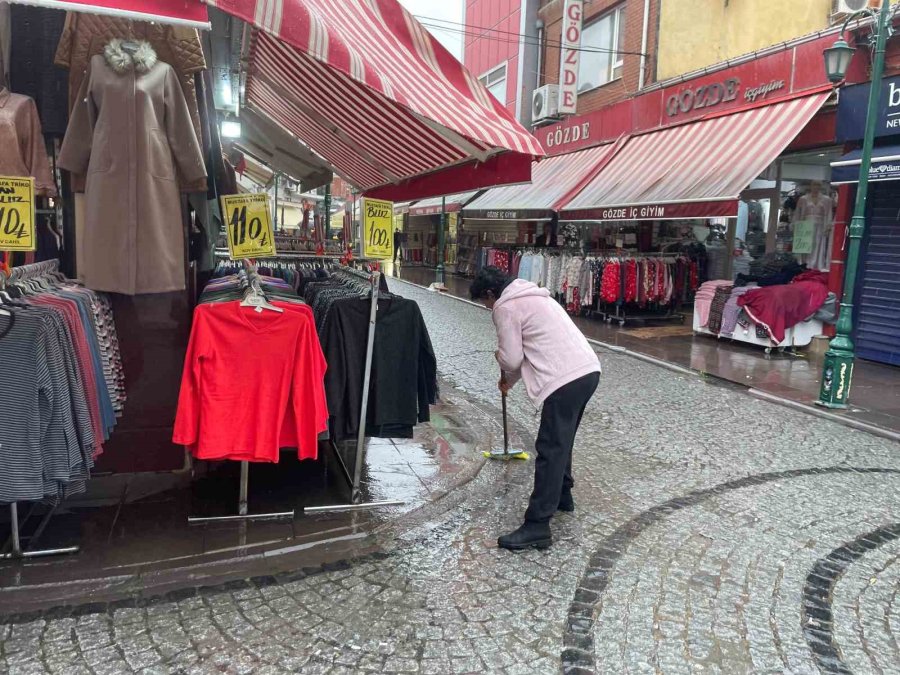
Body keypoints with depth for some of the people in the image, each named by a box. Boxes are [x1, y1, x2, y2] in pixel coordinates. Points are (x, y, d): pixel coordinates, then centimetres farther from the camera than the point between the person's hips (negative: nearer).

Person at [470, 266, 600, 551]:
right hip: (588, 369, 10)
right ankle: (562, 495, 40)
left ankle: (537, 527, -5)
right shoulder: (533, 296, 26)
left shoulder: (505, 307, -3)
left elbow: (511, 358, -7)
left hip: (566, 379, -10)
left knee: (550, 450, -8)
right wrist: (510, 378, 38)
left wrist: (506, 373, 16)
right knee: (562, 441, 25)